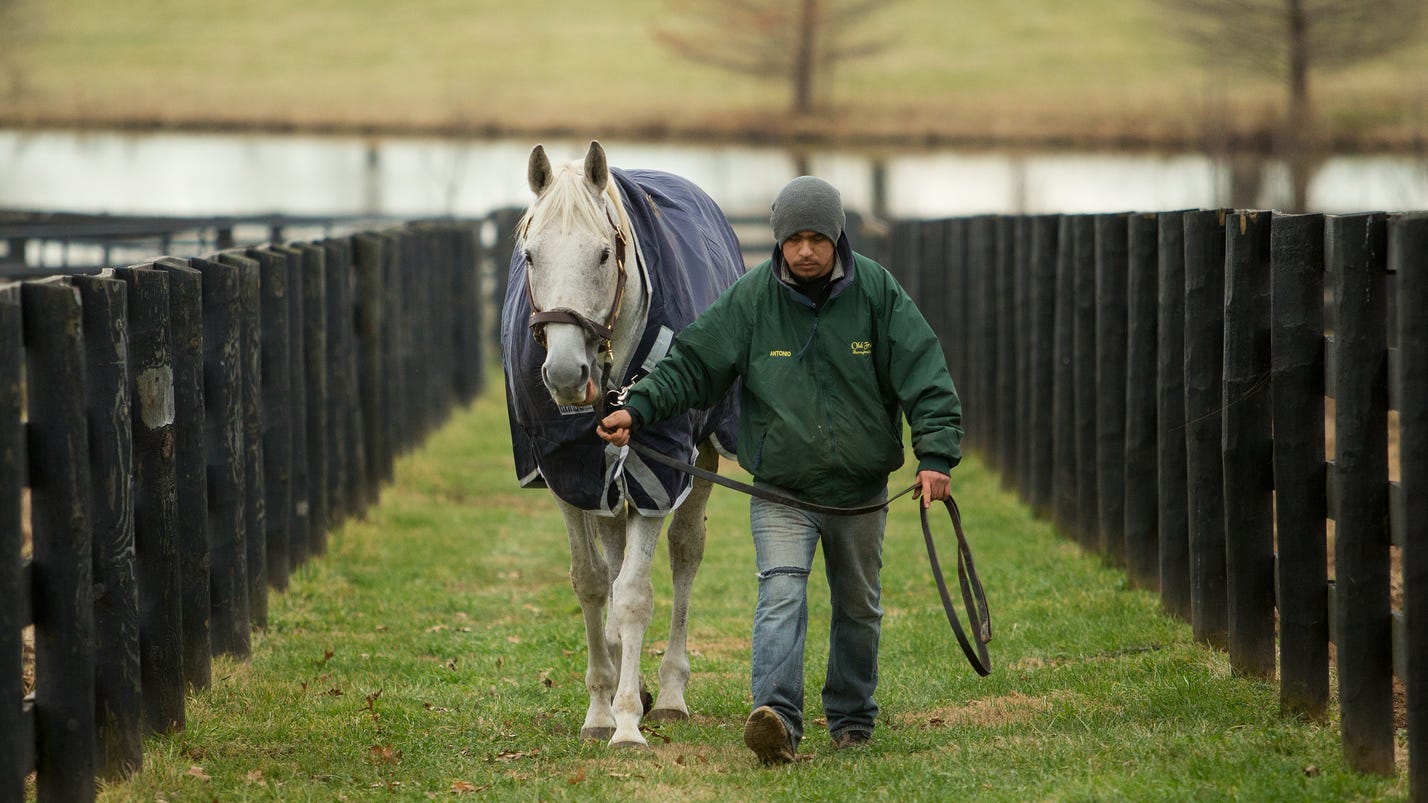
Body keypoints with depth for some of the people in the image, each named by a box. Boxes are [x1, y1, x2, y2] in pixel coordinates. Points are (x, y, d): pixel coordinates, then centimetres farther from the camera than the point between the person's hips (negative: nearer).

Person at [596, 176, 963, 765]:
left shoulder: (878, 292, -7)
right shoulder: (750, 298, -7)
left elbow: (923, 375, -9)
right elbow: (693, 363, -4)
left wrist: (936, 455, -19)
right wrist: (638, 407, -18)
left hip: (860, 490, 2)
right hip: (781, 490, -2)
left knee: (859, 608, 15)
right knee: (781, 594, -21)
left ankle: (851, 717, 33)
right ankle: (776, 718, -35)